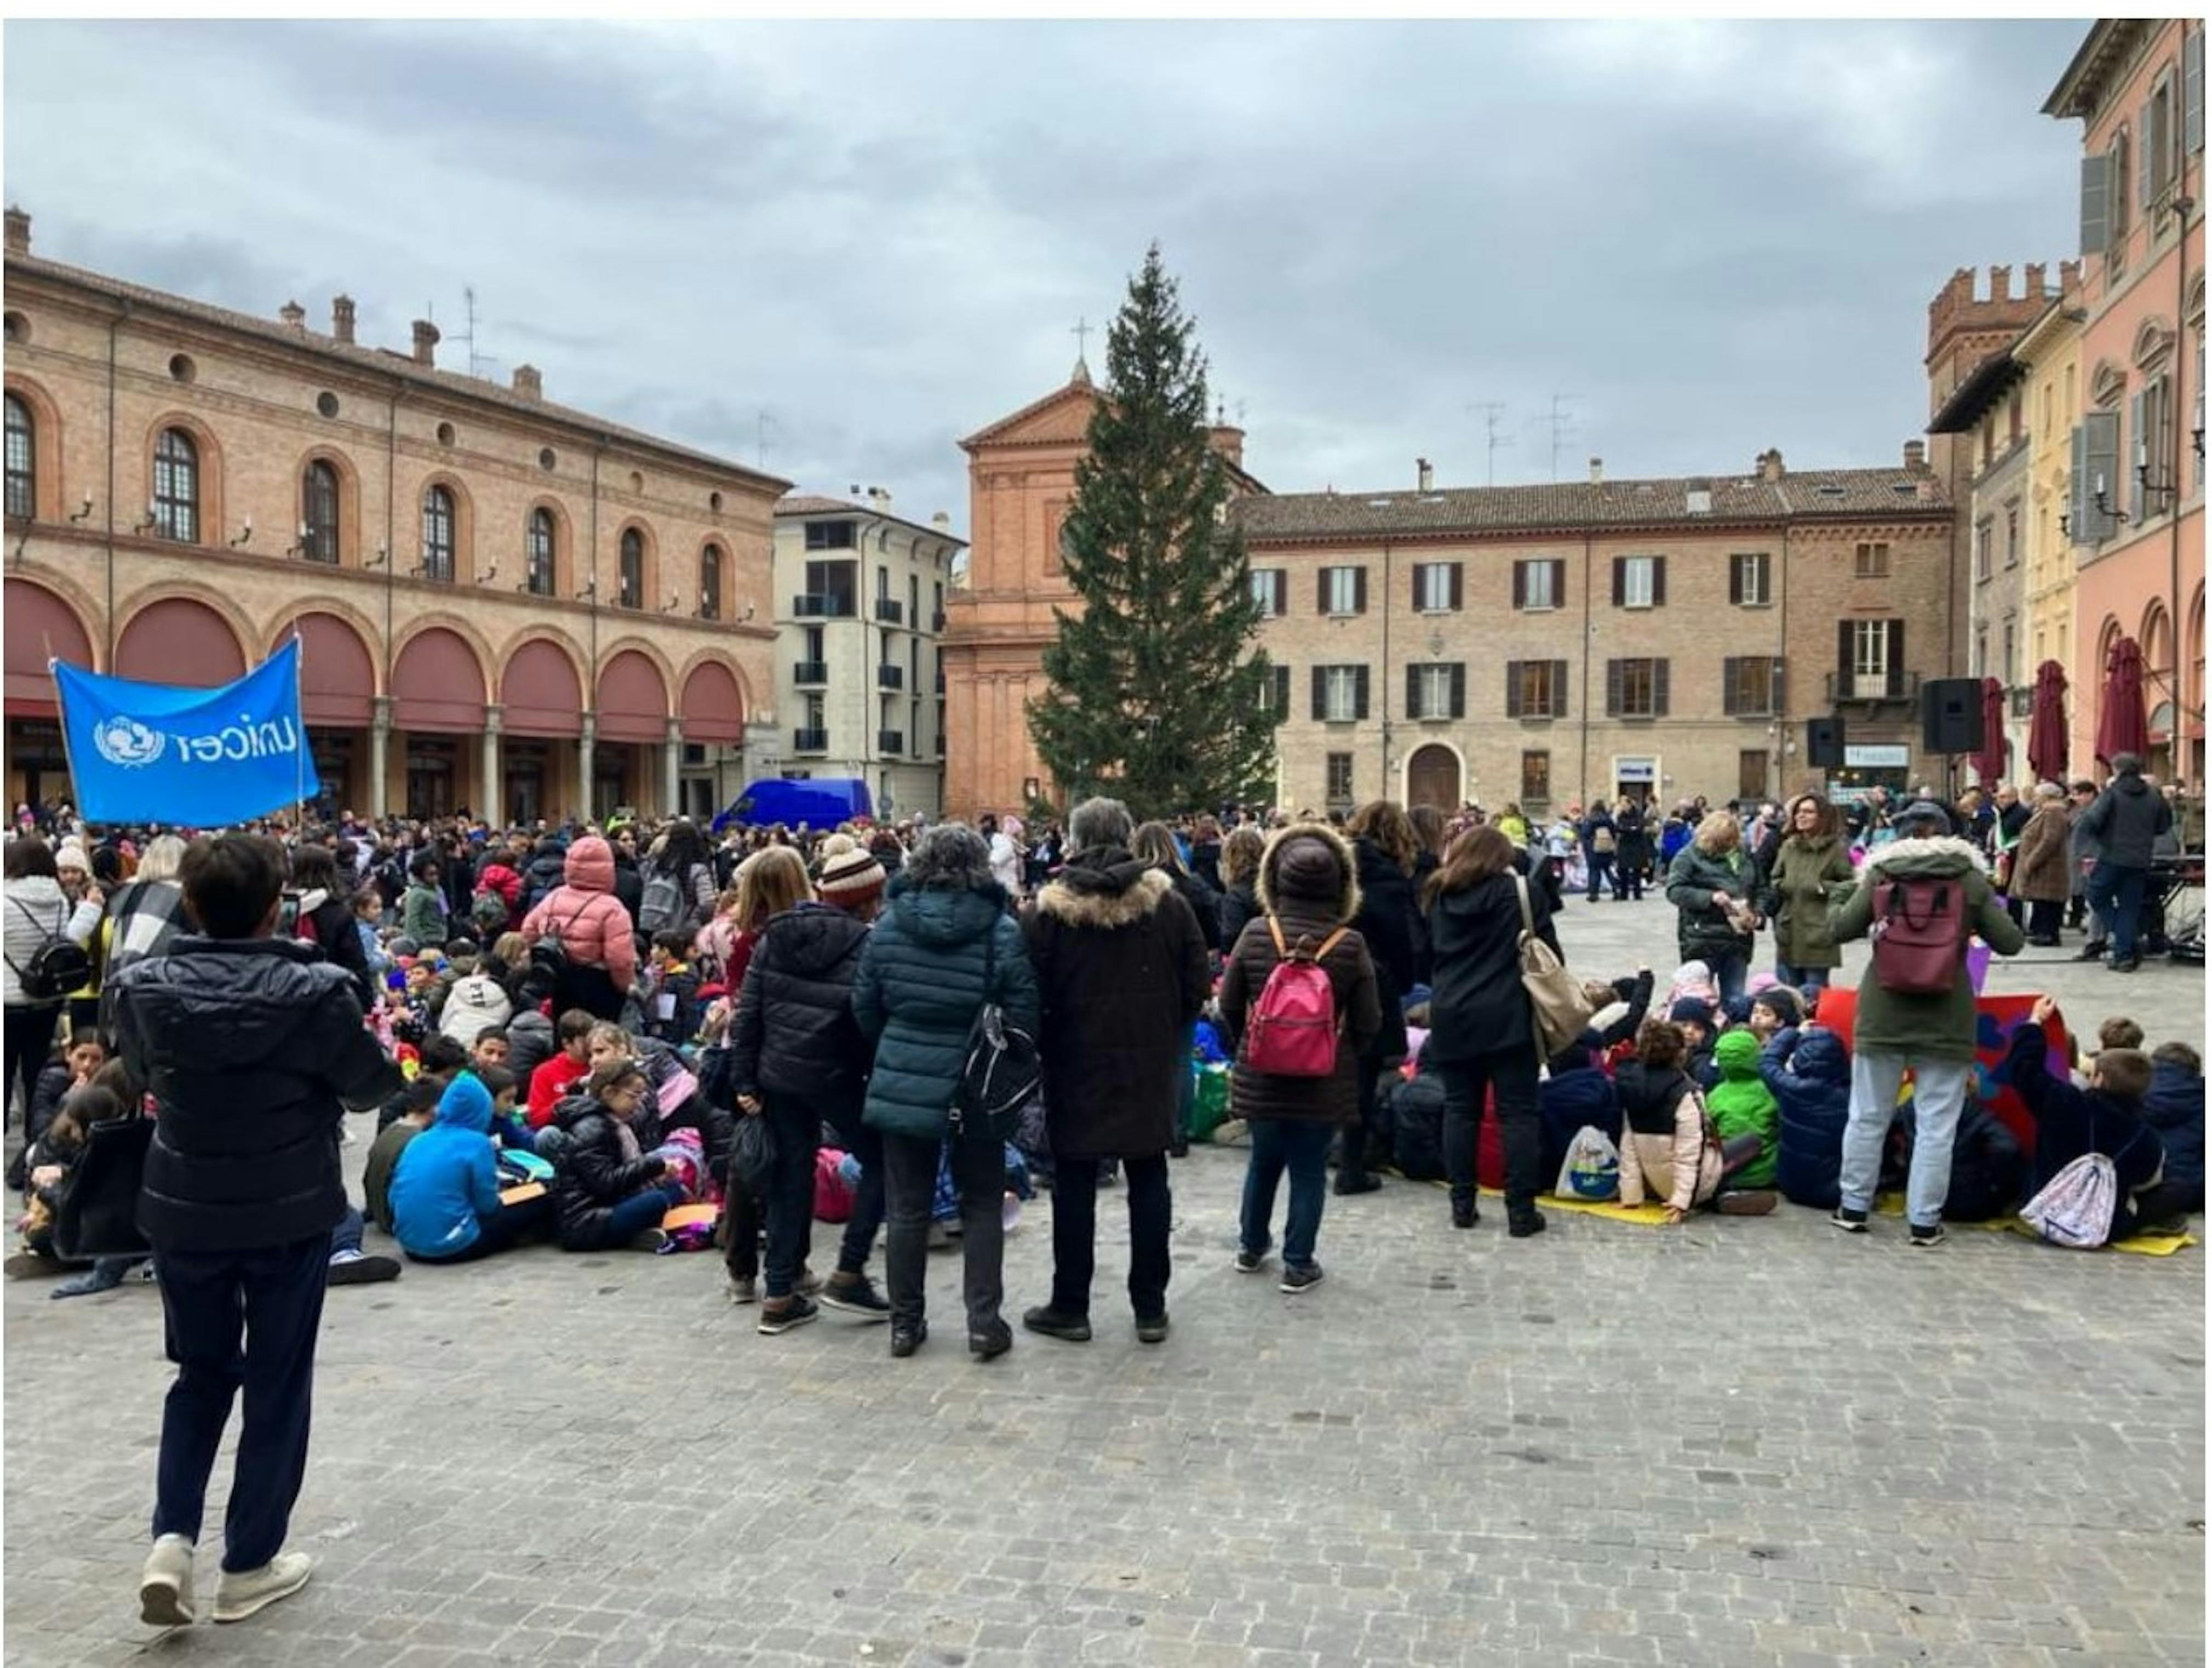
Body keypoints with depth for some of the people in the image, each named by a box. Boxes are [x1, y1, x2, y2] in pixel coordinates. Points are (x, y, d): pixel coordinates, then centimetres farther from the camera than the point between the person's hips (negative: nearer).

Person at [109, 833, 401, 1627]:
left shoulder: (143, 989, -9)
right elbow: (370, 1086, -6)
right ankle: (249, 1565, 19)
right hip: (290, 1213, -3)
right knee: (277, 1384, 11)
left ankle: (171, 1540, 7)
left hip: (182, 1210, 3)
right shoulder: (316, 991, -20)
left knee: (201, 1372, 21)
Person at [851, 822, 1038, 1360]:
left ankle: (905, 1322, 20)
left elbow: (864, 1008, 4)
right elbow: (1023, 1015, -9)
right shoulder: (1002, 931, -11)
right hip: (975, 1090, -2)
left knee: (907, 1209, 11)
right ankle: (984, 1323, 11)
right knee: (982, 1207, 12)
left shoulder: (889, 925, -3)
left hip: (902, 1087, 2)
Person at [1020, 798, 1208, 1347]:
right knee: (1149, 1181, 10)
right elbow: (1197, 986, 1)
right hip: (1151, 1068, 2)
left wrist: (1044, 1047, 8)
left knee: (1075, 1185, 8)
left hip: (1076, 1066, -2)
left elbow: (1031, 995, -7)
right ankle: (1151, 1309, 15)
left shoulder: (1047, 910, -9)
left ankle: (1070, 1307, 16)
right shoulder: (1169, 902, -2)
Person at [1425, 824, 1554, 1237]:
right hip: (1507, 1017, -3)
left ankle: (1462, 1204, 12)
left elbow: (1426, 955, 16)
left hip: (1451, 1017, 4)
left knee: (1460, 1109, 9)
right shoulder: (1522, 891, -3)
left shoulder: (1440, 895, 9)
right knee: (1518, 1111, 1)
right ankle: (1521, 1210, 1)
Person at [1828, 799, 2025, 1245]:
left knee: (1869, 1115, 12)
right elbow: (2010, 942, -1)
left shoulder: (1881, 872, -2)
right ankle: (1924, 1220, 9)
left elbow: (1842, 930, -2)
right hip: (1946, 1015, -1)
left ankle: (1853, 1207, 21)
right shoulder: (1971, 878, -2)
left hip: (1884, 1010, 1)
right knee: (1937, 1124, 6)